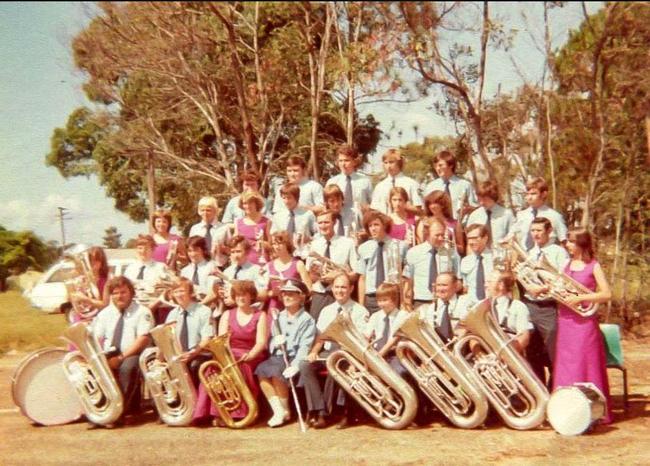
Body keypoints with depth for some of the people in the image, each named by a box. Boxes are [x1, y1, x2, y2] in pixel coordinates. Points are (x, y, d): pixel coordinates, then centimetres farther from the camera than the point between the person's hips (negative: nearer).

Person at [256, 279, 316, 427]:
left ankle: (285, 410, -9)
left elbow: (305, 347, -13)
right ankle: (278, 410, -15)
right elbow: (270, 344, 15)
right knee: (261, 370, -24)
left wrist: (295, 365, -27)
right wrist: (274, 342, -9)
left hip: (294, 359, -5)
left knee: (277, 372, -31)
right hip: (277, 357, 5)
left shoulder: (306, 319, -2)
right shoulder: (278, 317, 16)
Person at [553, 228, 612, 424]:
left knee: (587, 365, -3)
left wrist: (581, 298, -17)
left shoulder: (593, 266, -4)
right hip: (565, 320, 5)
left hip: (585, 320, -5)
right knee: (566, 365, 7)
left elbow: (607, 294, -11)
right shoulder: (567, 265, 12)